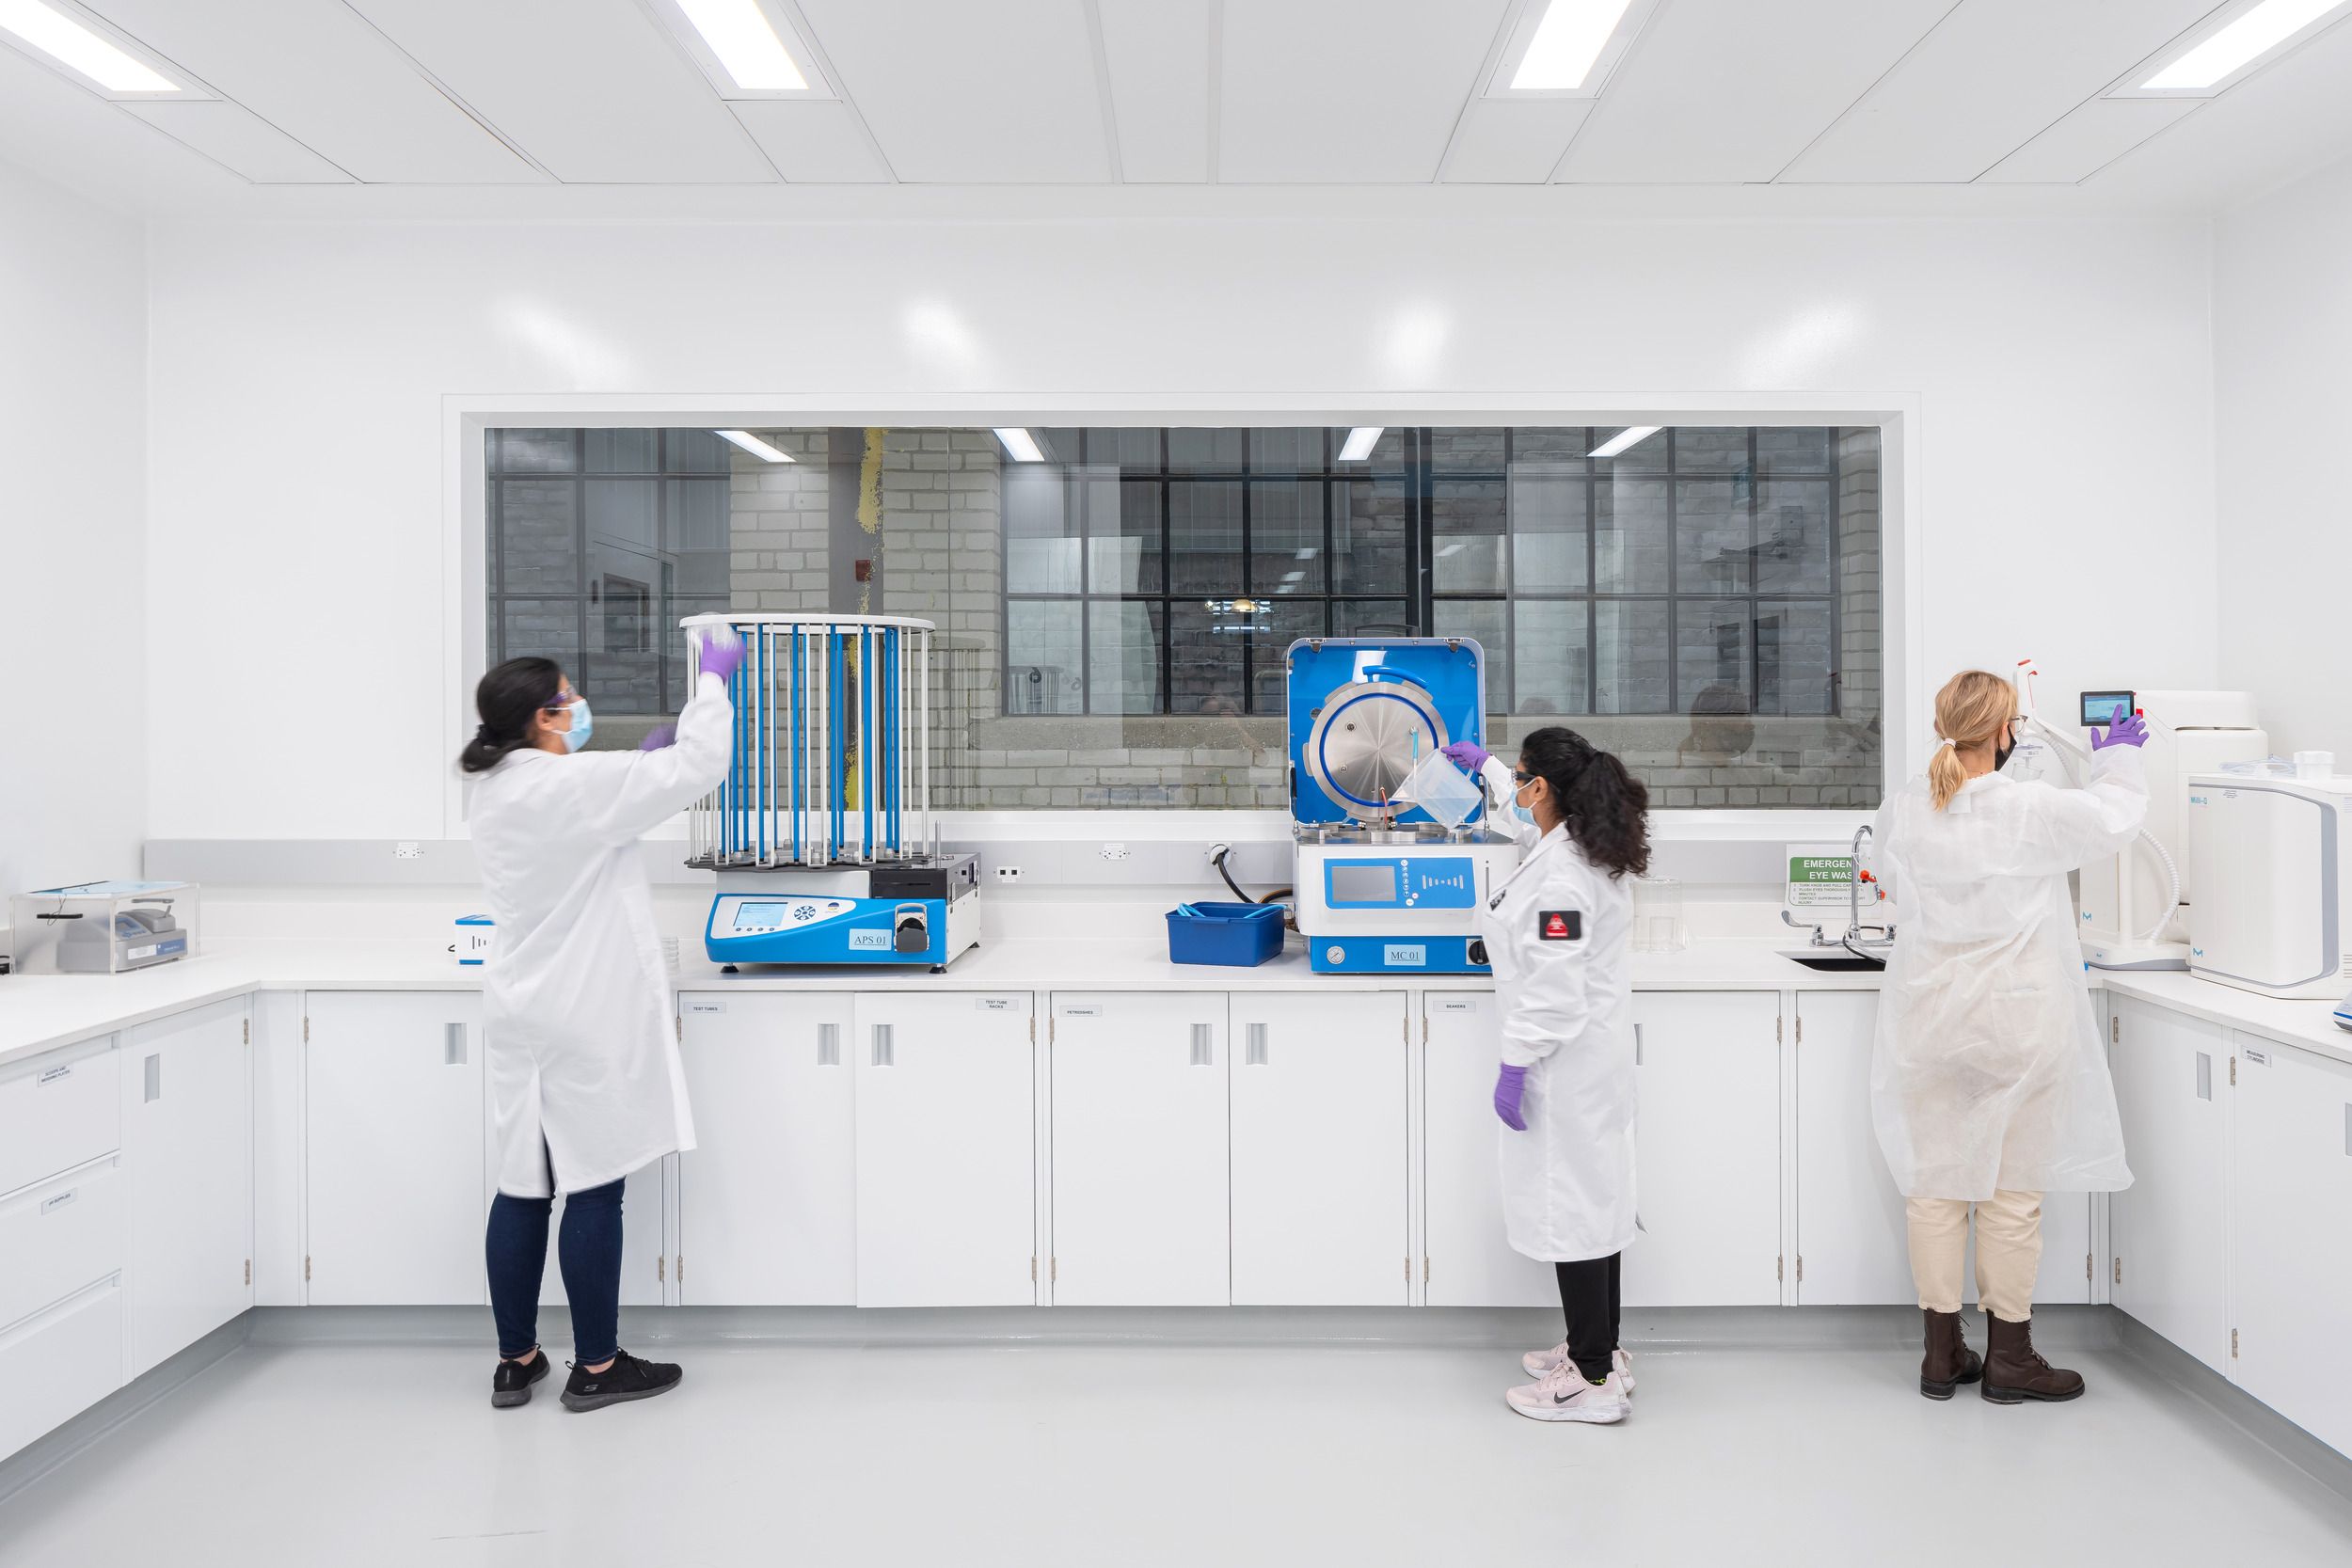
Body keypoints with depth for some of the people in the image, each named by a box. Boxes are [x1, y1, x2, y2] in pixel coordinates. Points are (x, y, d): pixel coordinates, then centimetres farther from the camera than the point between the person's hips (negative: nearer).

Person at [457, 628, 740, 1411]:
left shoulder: (492, 790, 8)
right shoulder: (568, 783, -18)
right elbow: (697, 767, -15)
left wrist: (644, 758, 19)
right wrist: (713, 681, -3)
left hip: (526, 1016, 8)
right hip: (587, 1021, -8)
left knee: (524, 1188, 13)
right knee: (594, 1190, 1)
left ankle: (516, 1362, 23)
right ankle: (596, 1368, 12)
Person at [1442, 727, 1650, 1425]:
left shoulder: (1559, 877, -24)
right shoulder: (1580, 845, 7)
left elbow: (1553, 992, -25)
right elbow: (1530, 817, 31)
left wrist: (1515, 1066, -17)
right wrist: (1486, 765, 43)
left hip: (1566, 1060, -11)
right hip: (1595, 1050, 11)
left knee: (1569, 1206, -2)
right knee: (1592, 1198, 18)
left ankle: (1593, 1380, 8)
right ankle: (1600, 1350, 31)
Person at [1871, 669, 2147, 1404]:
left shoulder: (1901, 812, -4)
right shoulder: (2033, 810, -14)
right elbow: (2115, 817, 5)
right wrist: (2117, 757, 25)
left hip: (1929, 1022, 4)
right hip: (2015, 1025, -3)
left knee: (1936, 1186, 11)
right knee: (2012, 1191, 8)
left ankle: (1941, 1352, 20)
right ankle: (2008, 1357, 19)